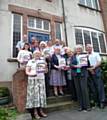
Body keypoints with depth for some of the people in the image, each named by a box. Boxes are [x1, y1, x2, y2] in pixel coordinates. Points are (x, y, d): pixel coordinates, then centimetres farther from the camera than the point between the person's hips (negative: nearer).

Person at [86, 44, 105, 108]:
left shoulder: (96, 54, 11)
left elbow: (99, 62, 0)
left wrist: (93, 67, -13)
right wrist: (89, 69, -11)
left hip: (96, 70, -2)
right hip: (89, 72, 2)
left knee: (99, 85, -5)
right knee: (92, 87, 3)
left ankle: (102, 101, 1)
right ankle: (96, 101, 11)